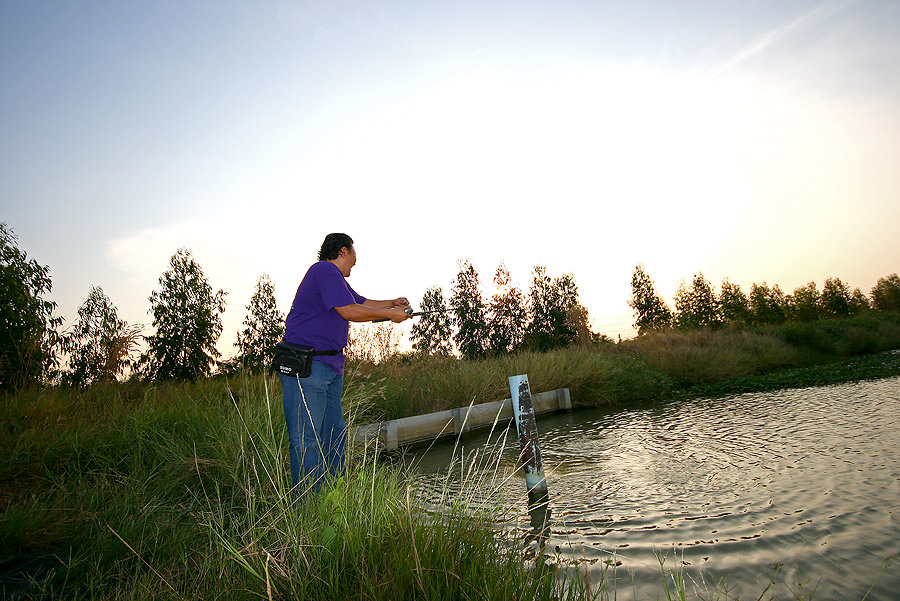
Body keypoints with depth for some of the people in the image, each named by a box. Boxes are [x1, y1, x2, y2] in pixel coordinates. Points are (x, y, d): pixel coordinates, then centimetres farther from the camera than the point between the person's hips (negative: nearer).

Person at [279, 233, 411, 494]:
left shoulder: (336, 278, 21)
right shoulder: (325, 270, -12)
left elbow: (361, 302, 33)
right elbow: (349, 311, -19)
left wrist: (392, 303, 22)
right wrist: (390, 314, -9)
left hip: (331, 366, 11)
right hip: (305, 365, -11)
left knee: (334, 432, 13)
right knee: (306, 439, -7)